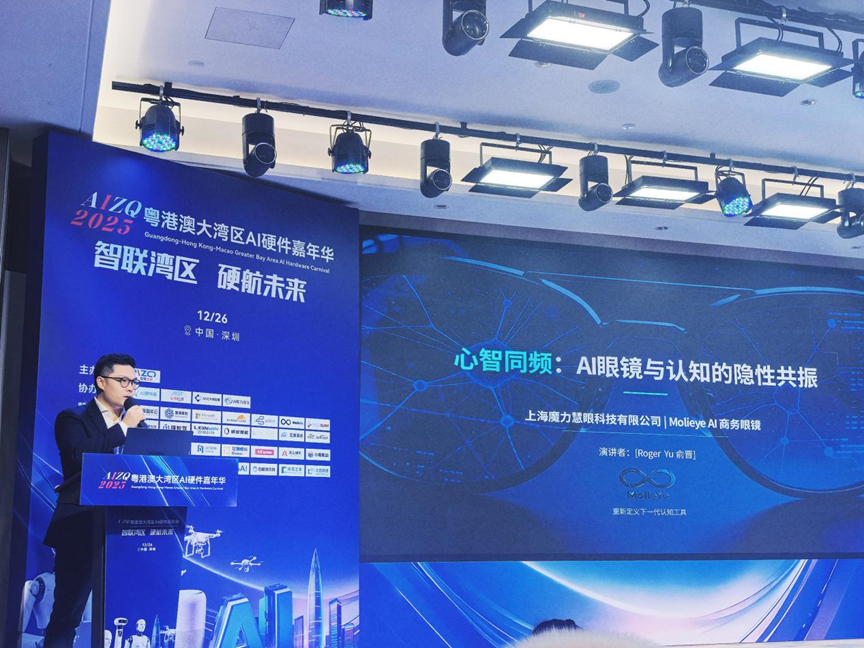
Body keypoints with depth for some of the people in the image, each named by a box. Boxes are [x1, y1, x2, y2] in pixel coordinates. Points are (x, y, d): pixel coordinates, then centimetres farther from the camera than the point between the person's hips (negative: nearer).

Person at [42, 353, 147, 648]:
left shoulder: (136, 424, 17)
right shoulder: (73, 419, 2)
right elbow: (80, 454, -18)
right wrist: (123, 426, -13)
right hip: (82, 525, -4)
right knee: (68, 609, 0)